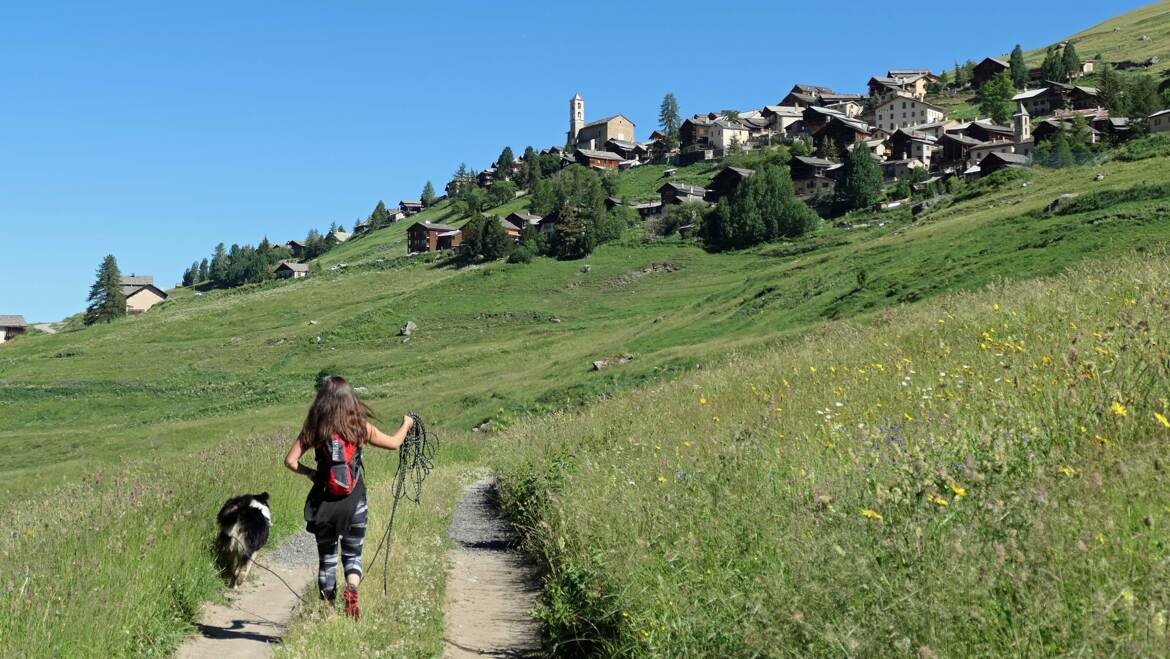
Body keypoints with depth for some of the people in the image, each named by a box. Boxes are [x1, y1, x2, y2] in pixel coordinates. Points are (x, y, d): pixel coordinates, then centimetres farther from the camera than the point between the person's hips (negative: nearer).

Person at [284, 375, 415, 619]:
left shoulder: (314, 429, -5)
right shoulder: (360, 426, -4)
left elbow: (290, 461, -8)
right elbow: (394, 443, 9)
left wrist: (309, 472, 11)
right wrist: (406, 425, 28)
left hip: (323, 501, 0)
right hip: (354, 501, 0)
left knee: (326, 559, 14)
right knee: (352, 555, 13)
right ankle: (352, 588, -17)